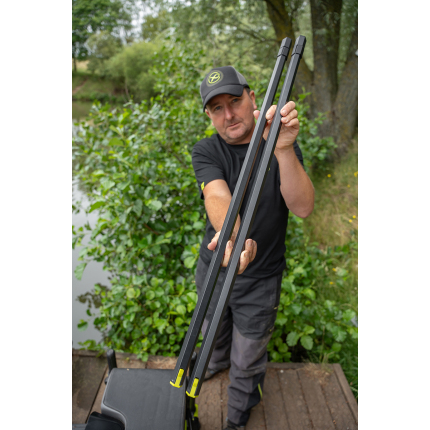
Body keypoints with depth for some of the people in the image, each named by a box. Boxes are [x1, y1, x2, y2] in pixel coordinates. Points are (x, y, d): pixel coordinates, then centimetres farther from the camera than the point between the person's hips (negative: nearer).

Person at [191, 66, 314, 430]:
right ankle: (217, 361, 65)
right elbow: (218, 197, -32)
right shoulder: (206, 152, -12)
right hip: (212, 267, 2)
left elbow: (303, 208, -27)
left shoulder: (284, 148, -12)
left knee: (247, 362, 13)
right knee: (213, 331, 29)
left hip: (260, 279, -2)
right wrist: (234, 236, -54)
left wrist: (283, 150, -42)